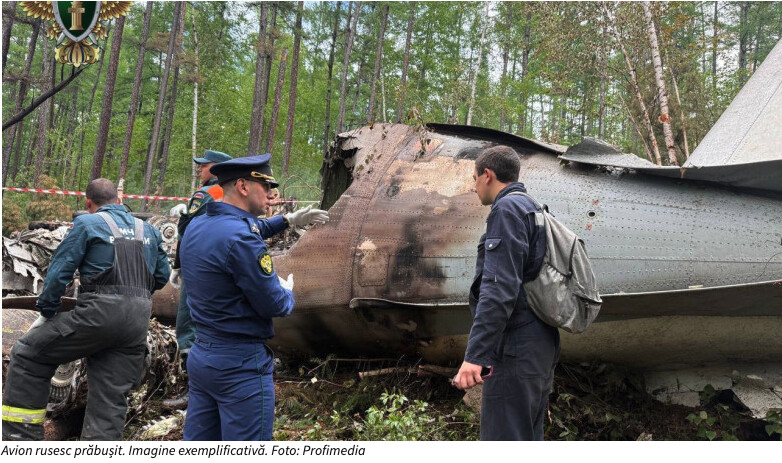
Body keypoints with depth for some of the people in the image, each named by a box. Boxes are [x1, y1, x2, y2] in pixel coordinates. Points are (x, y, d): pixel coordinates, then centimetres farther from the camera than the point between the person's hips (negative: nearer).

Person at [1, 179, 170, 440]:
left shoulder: (88, 224, 2)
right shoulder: (148, 230, 17)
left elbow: (59, 271, -2)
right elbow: (162, 276, 21)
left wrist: (46, 311, 9)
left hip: (99, 313, -5)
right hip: (139, 321, 6)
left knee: (27, 355, 10)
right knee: (110, 398, 9)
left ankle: (21, 434, 9)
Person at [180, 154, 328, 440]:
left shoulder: (197, 226, 6)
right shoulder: (240, 238, -22)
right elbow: (274, 305, -17)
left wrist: (288, 221, 24)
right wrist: (287, 291, 5)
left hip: (201, 356, 9)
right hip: (241, 364, -9)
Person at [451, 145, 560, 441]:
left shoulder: (507, 209, -10)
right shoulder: (534, 211, 21)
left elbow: (500, 287, -21)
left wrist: (475, 354, -25)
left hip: (515, 347, -10)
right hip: (541, 344, 10)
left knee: (504, 437, -8)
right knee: (529, 436, 15)